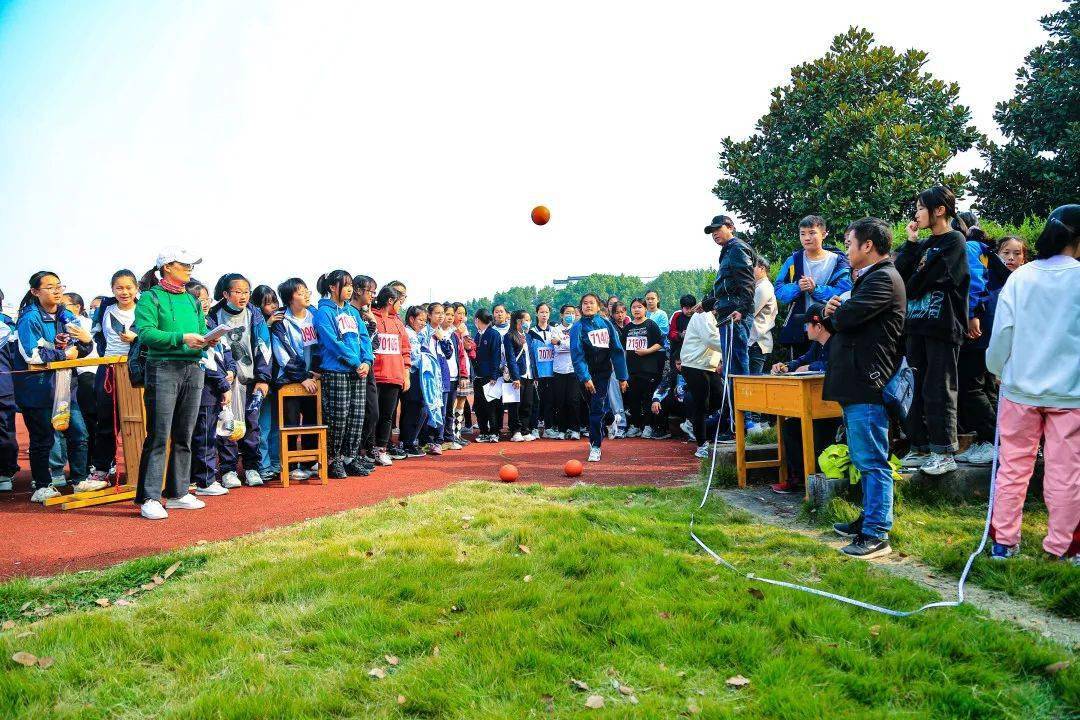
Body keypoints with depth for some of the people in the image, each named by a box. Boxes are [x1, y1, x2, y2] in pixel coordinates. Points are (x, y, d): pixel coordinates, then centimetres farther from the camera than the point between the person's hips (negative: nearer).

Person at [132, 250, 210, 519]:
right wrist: (181, 338, -22)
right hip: (163, 368, -6)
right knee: (159, 436, -7)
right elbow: (146, 333, -12)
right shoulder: (150, 297, 0)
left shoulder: (192, 300, 18)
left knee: (184, 436, 10)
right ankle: (149, 498, -2)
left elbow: (202, 331, 17)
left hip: (193, 370, 6)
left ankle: (178, 493, 19)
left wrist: (207, 340, -6)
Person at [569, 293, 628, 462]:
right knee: (595, 407, 7)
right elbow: (577, 354, -13)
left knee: (597, 408, -6)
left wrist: (622, 377, -3)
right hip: (588, 373, 0)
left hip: (604, 371, 0)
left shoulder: (606, 324, 0)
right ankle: (596, 437, 27)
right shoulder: (578, 327, -5)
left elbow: (617, 351, 0)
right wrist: (585, 378, -23)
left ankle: (595, 445, -3)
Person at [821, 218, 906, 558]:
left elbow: (845, 317, -24)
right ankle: (870, 519, 30)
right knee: (865, 460, 19)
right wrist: (835, 314, -5)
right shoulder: (870, 279, 21)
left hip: (867, 388, -11)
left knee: (872, 462, -6)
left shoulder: (883, 279, -13)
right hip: (855, 386, 11)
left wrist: (834, 313, 0)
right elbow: (839, 321, 18)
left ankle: (876, 535, 0)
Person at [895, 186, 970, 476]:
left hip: (942, 325, -7)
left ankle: (945, 452, -1)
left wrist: (911, 289, 3)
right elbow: (901, 275, 7)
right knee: (918, 389, 8)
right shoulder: (924, 245, 19)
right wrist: (911, 242, 3)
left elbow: (933, 276, -13)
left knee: (938, 390, -6)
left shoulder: (954, 241, -3)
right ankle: (920, 447, 14)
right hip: (918, 325, 7)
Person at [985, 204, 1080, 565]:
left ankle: (1003, 541, 18)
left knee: (1013, 466, 11)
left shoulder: (1020, 277, -3)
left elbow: (1001, 332, 0)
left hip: (1020, 387, 2)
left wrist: (998, 370, 15)